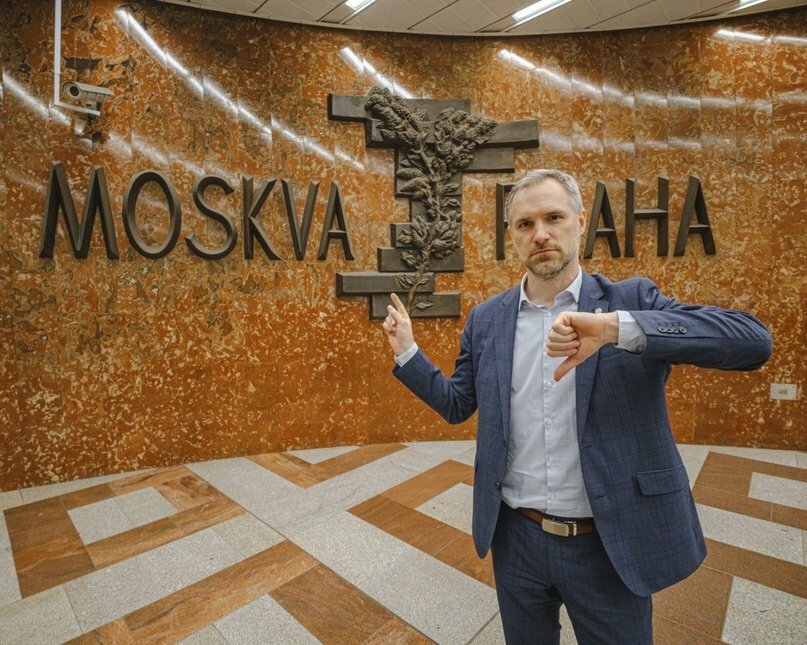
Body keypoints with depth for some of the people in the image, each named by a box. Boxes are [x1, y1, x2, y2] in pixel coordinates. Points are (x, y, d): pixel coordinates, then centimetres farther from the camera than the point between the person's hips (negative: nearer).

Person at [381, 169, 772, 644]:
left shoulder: (632, 301, -7)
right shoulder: (485, 320, -1)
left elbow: (753, 341, -20)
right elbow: (457, 405, 6)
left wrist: (617, 327, -33)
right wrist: (407, 351, -4)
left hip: (612, 546, -2)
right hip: (516, 538, 3)